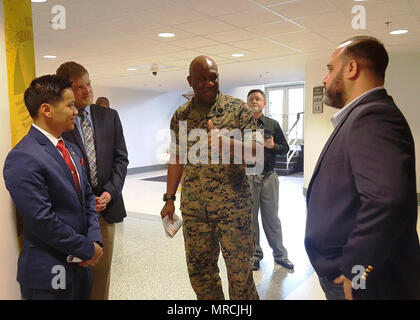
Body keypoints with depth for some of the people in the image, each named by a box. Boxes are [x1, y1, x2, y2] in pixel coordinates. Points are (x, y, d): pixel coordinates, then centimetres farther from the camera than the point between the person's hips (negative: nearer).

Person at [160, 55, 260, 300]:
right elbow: (177, 158, 12)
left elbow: (256, 149, -6)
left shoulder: (238, 108, -2)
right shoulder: (181, 115, 8)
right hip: (193, 208, 4)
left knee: (239, 270, 4)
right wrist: (169, 198, 9)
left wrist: (227, 144, -24)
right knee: (199, 270, 13)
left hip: (233, 205, -3)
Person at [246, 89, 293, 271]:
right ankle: (254, 255, 22)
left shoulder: (273, 124, 9)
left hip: (269, 177, 1)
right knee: (250, 217, 7)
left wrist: (273, 146, -8)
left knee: (272, 217, 9)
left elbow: (285, 147, 11)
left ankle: (280, 254, 24)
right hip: (247, 178, -1)